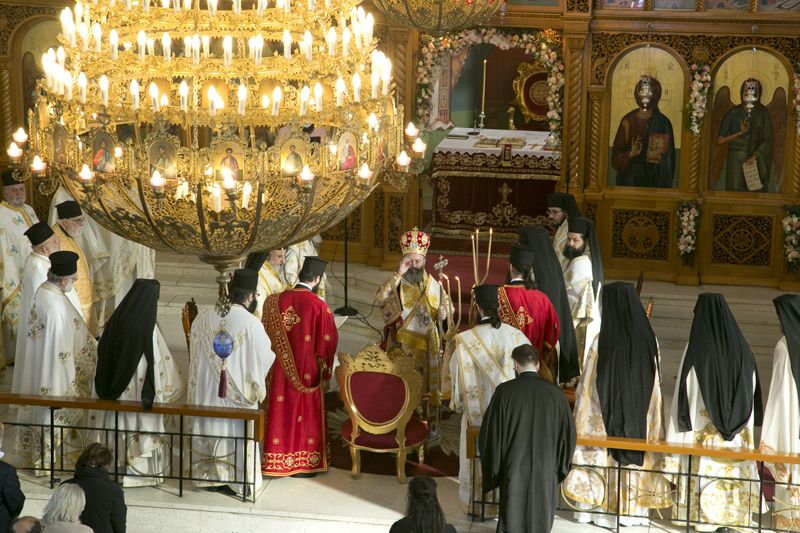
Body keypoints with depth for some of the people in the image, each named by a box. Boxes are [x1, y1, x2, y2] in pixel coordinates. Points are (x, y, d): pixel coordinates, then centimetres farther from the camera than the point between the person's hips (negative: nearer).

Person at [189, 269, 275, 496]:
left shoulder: (203, 318, -5)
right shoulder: (251, 324, -19)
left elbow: (194, 356, 7)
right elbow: (265, 358, -10)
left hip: (207, 390, 4)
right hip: (238, 390, -4)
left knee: (209, 427, 16)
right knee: (237, 432, 7)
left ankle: (208, 476, 25)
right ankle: (237, 480, 15)